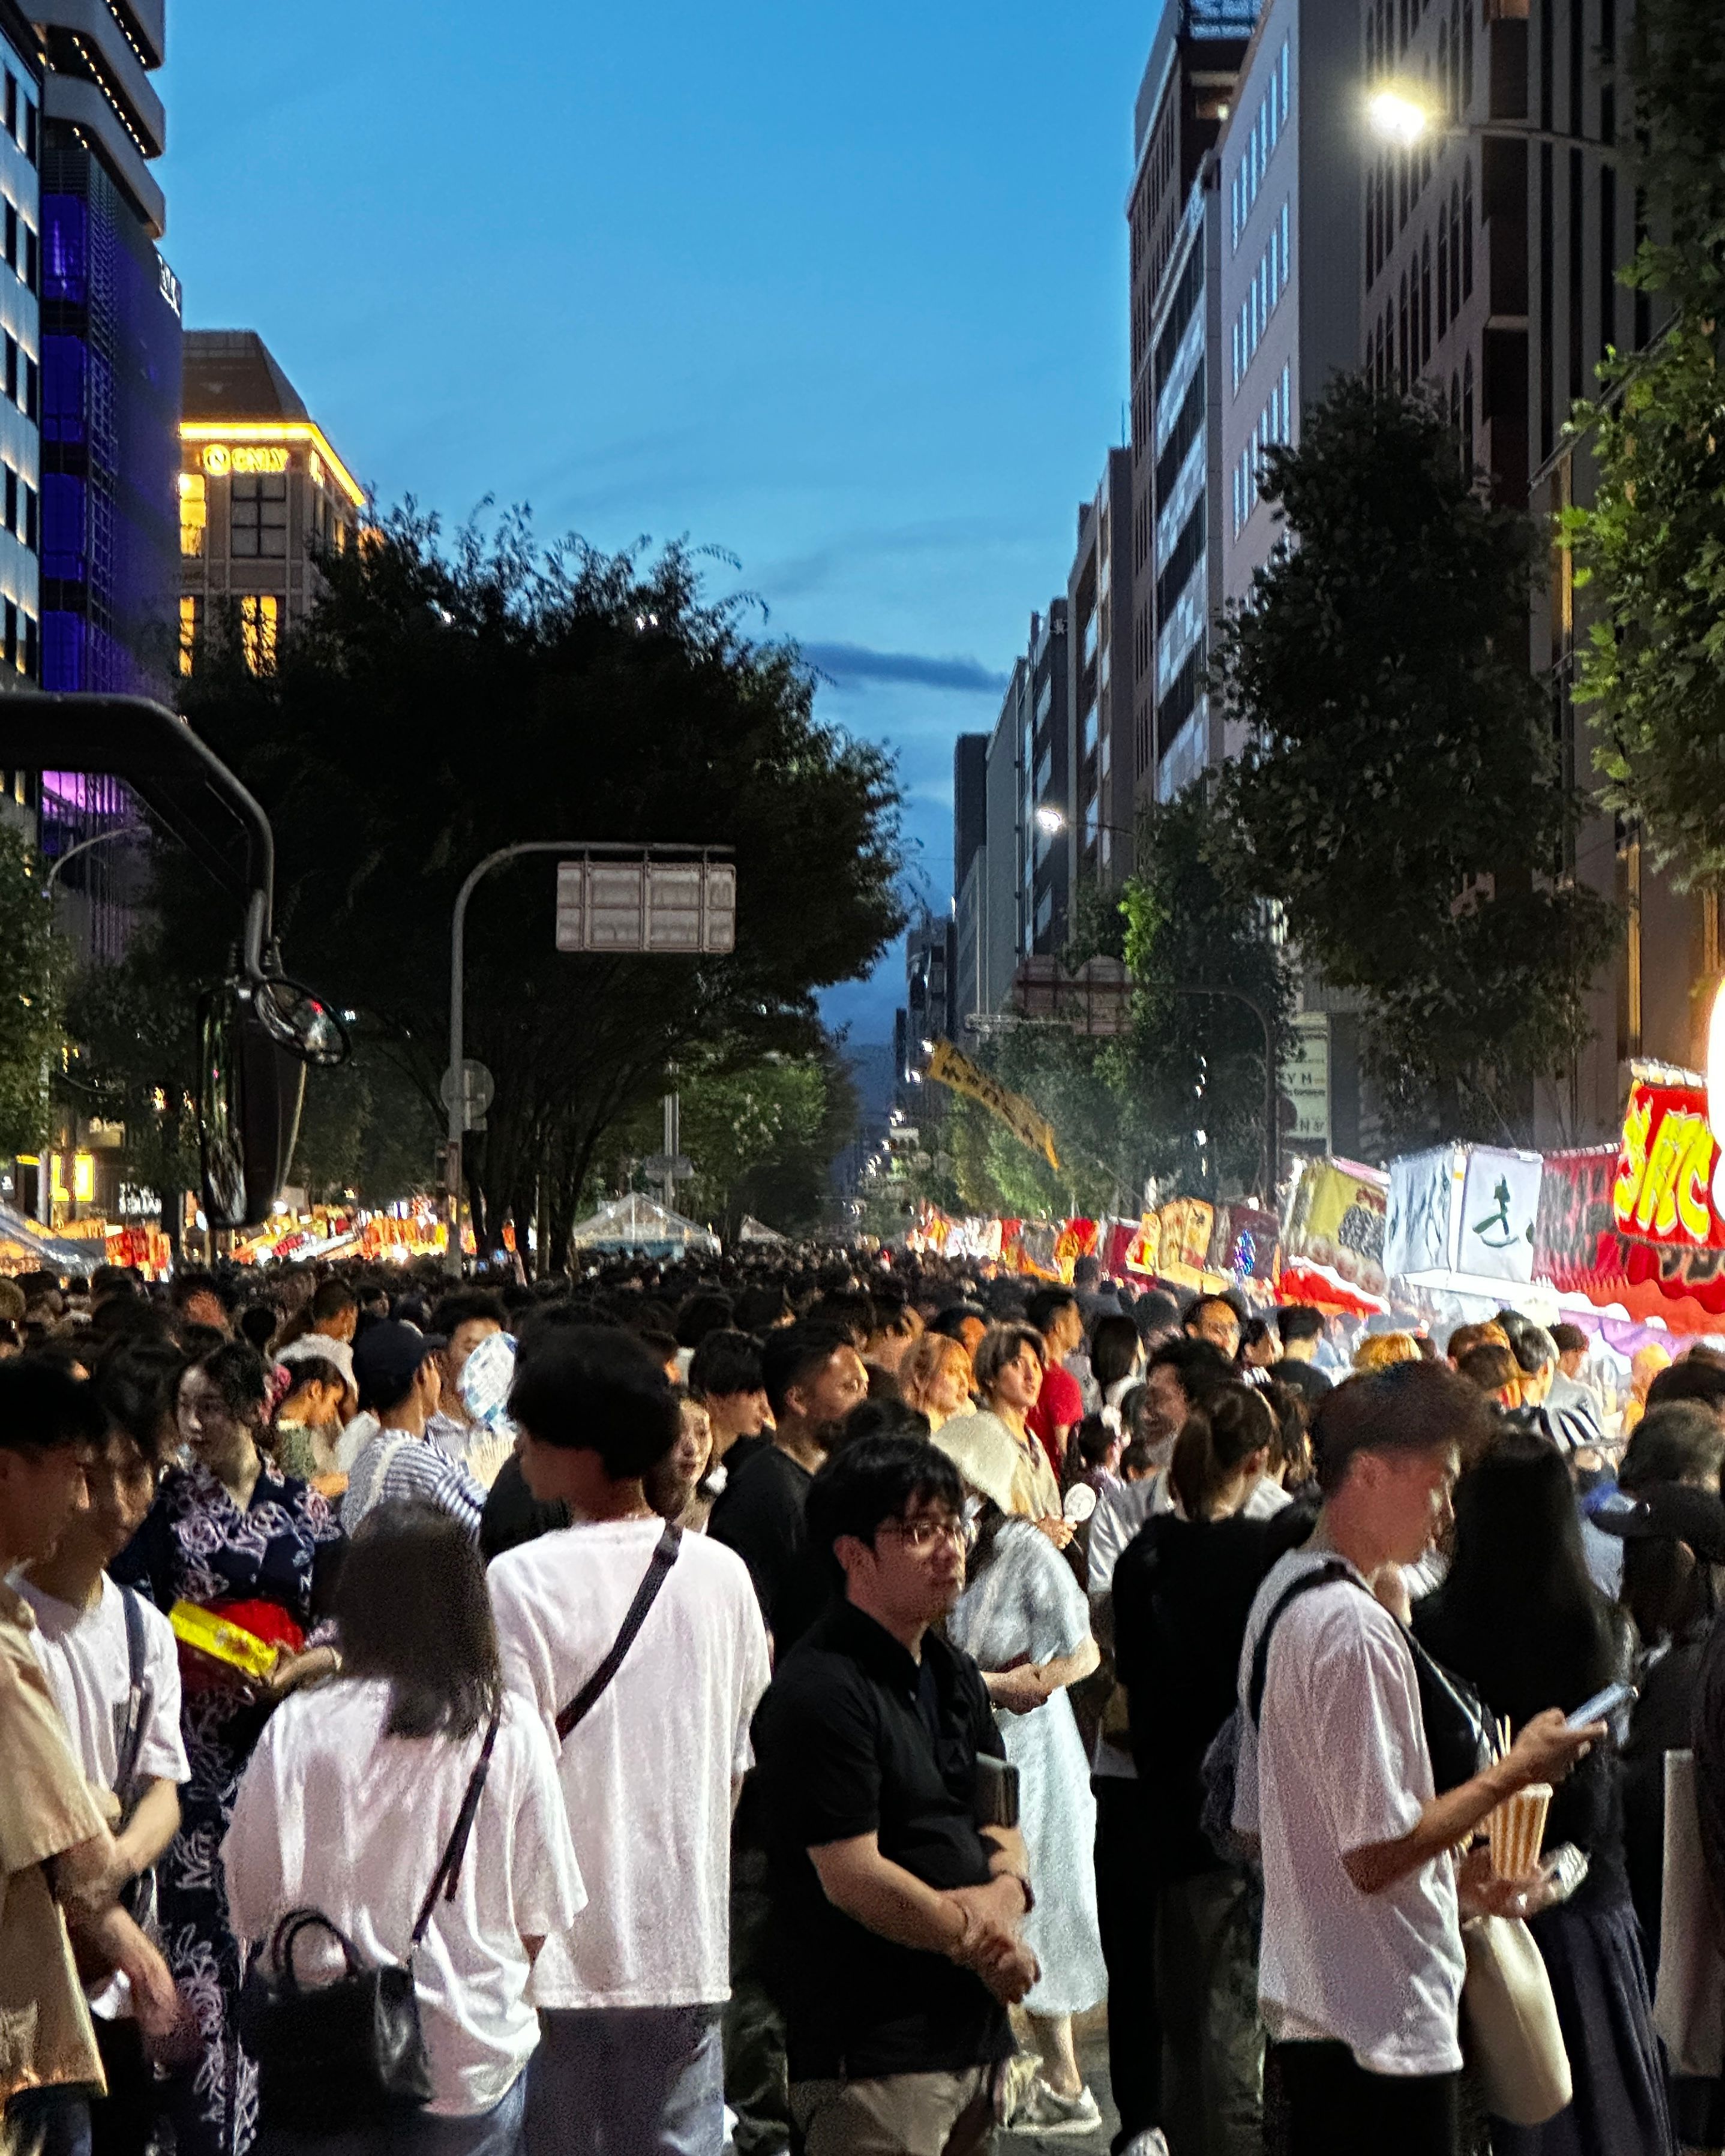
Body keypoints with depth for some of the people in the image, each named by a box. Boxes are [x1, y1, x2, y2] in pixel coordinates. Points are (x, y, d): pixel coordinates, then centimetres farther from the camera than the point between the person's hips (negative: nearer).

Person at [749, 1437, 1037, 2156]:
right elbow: (854, 1879, -18)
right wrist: (978, 1938, -6)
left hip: (974, 2033, 8)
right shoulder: (821, 1691, -15)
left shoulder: (954, 1673, 15)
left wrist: (1005, 1894, -6)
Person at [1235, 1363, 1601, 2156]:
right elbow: (1376, 1852, -21)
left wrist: (1446, 1879, 16)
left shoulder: (1280, 1595, 11)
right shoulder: (1354, 1628, -20)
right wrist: (1515, 1770, -11)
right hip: (1384, 2027, -10)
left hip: (1302, 2004, 10)